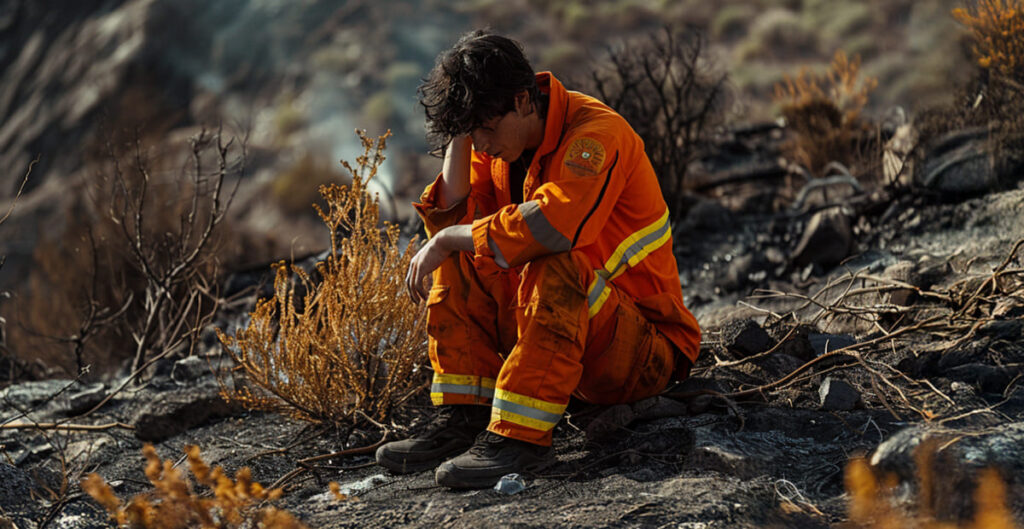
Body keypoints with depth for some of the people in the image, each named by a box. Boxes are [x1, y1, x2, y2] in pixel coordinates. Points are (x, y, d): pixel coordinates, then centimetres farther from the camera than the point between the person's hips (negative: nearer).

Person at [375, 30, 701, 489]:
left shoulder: (596, 133, -19)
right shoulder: (499, 143, 5)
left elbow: (553, 225, -37)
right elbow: (453, 219, -6)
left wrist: (448, 240, -27)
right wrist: (459, 137, -11)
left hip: (645, 352, -8)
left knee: (554, 265, -35)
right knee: (461, 258, -7)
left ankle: (519, 435, -34)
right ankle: (463, 417, -13)